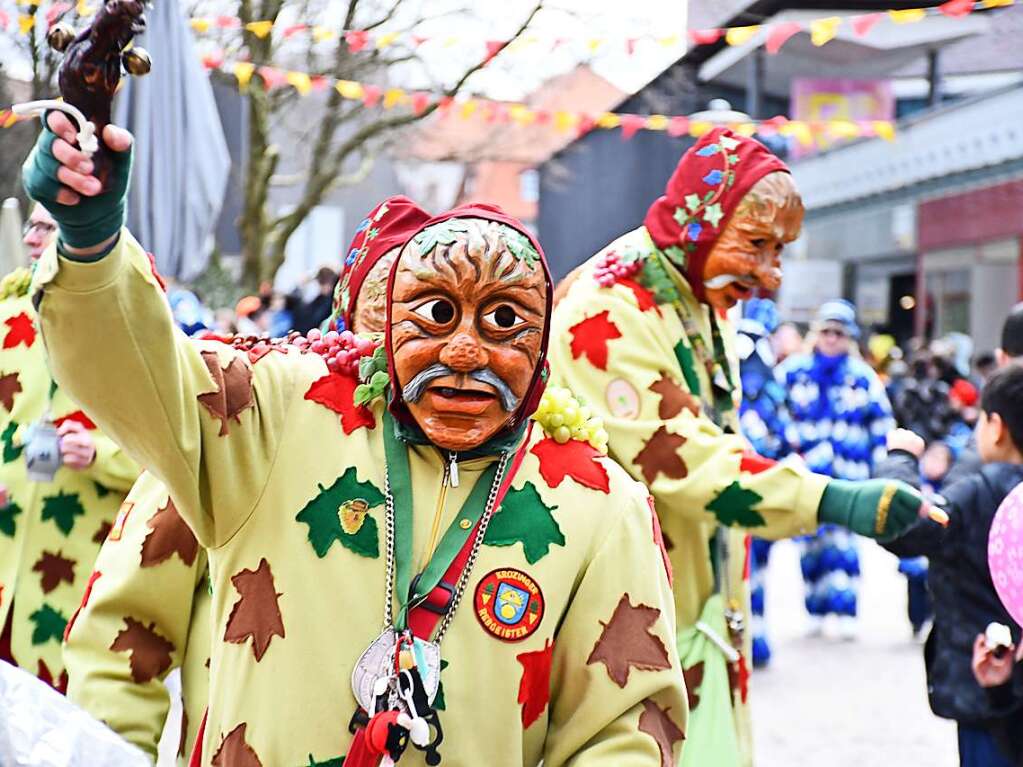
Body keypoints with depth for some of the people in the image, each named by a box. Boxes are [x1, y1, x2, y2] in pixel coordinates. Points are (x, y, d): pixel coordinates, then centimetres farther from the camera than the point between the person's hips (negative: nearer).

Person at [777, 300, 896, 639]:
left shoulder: (864, 377, 6)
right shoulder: (792, 372, 5)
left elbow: (882, 426, 12)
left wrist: (880, 468, 9)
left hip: (849, 476, -1)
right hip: (804, 473, 1)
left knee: (843, 543, -8)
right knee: (811, 543, 4)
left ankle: (846, 612, -4)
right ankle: (816, 611, 14)